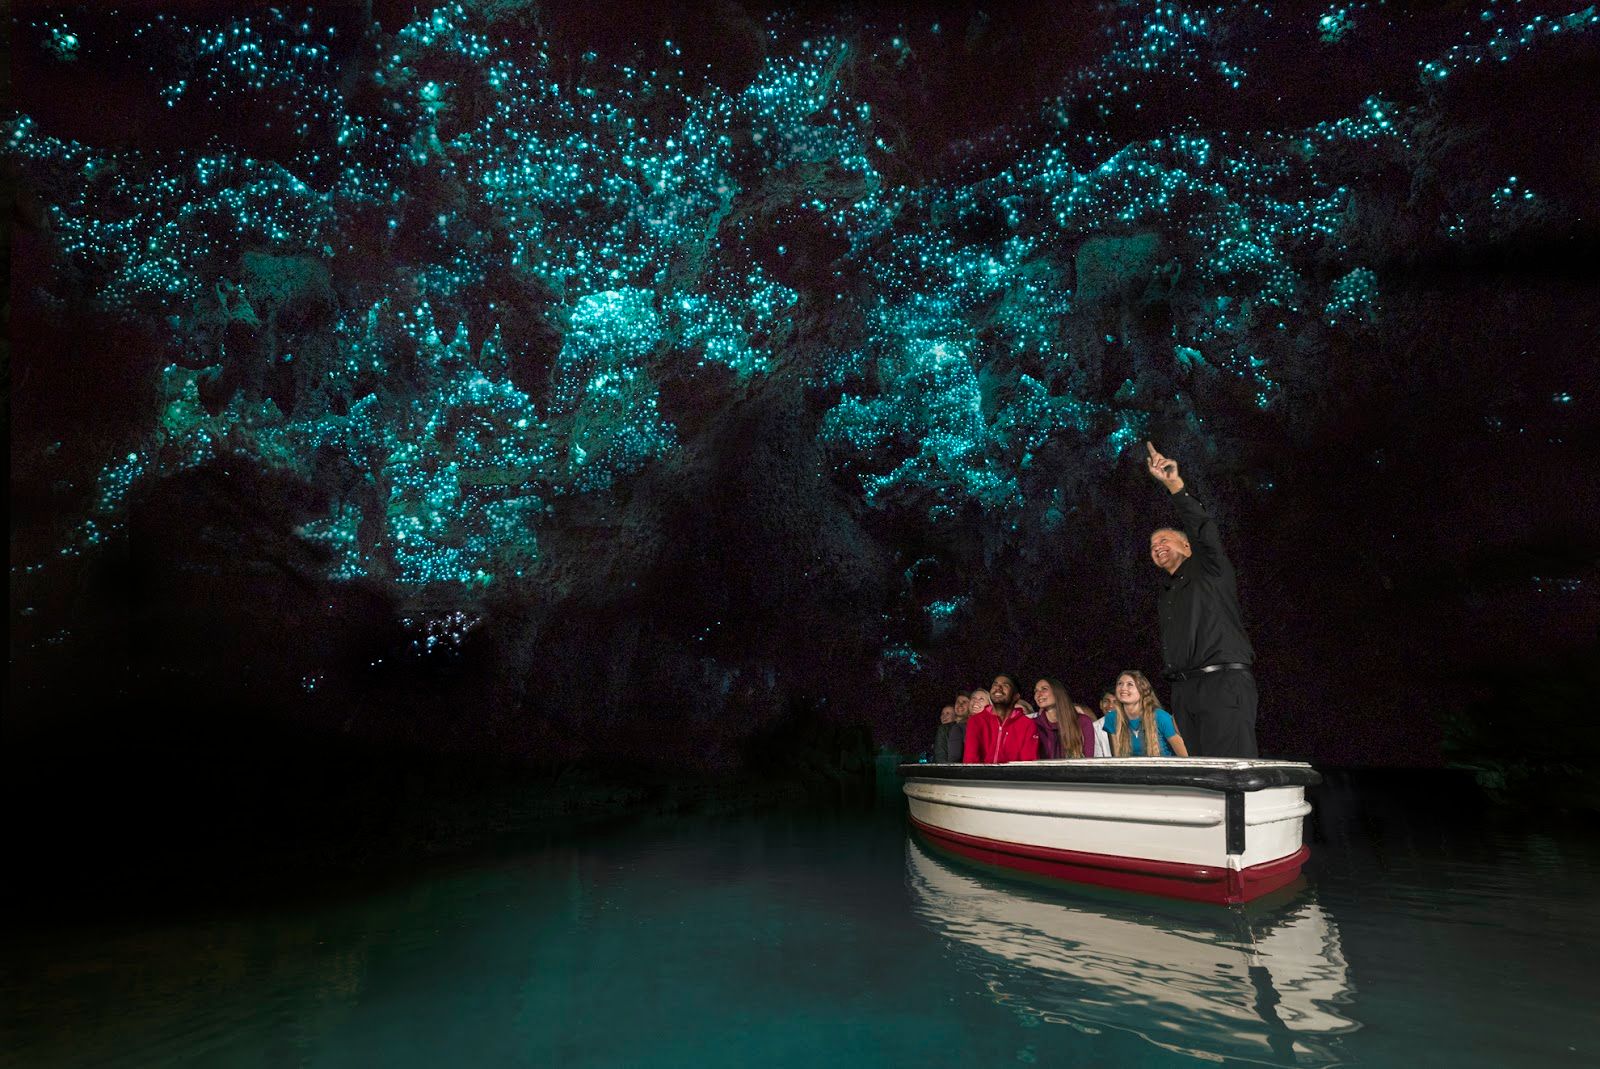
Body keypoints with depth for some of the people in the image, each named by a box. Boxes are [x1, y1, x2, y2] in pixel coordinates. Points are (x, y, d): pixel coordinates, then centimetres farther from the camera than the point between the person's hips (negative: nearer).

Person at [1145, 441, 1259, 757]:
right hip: (1184, 689, 7)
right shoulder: (1166, 593, 28)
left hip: (1223, 681, -7)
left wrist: (1174, 483, -19)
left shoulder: (1209, 570, 9)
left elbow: (1204, 529, -9)